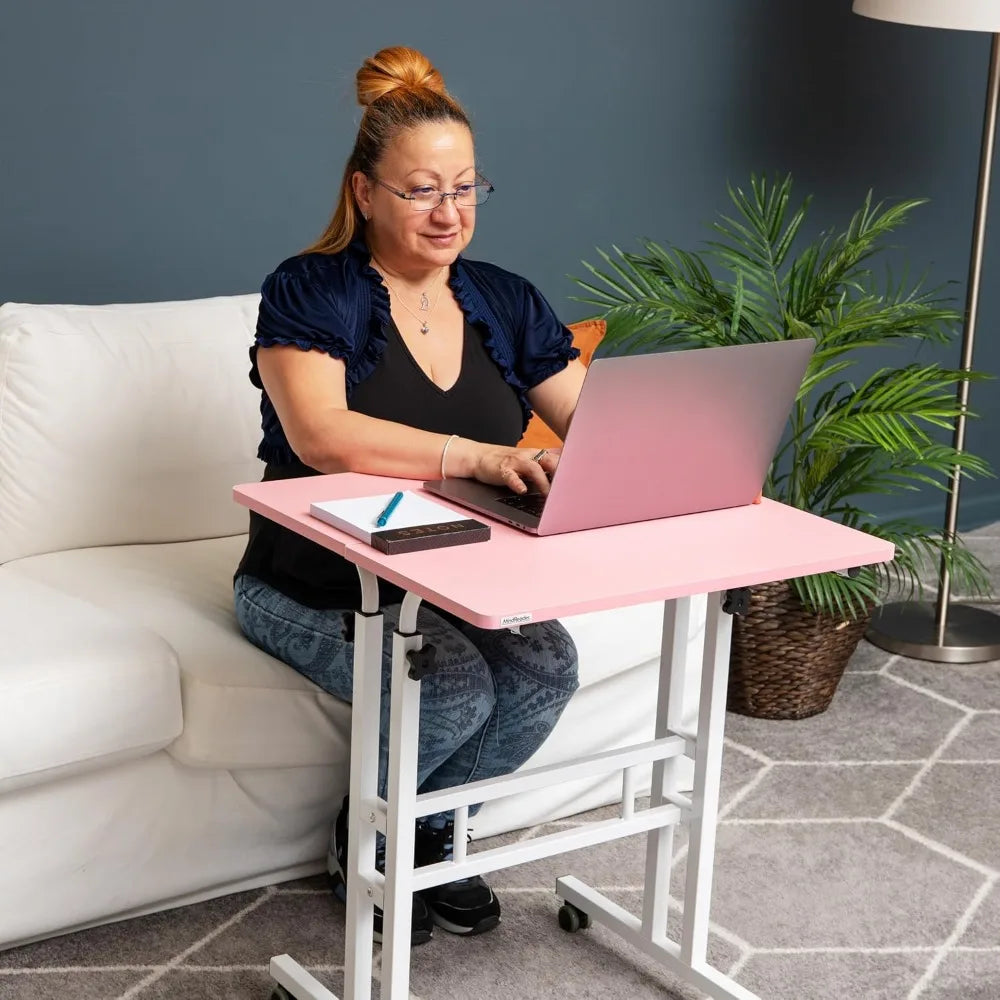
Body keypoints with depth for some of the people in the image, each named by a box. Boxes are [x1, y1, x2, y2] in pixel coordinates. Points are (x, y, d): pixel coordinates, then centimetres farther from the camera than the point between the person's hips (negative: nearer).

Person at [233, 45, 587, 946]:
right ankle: (368, 843, 5)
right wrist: (472, 456, -38)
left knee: (546, 667, -24)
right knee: (452, 691, -29)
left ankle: (424, 831, 5)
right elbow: (320, 435, -26)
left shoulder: (506, 303, 8)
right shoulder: (310, 292, -8)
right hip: (314, 588, -5)